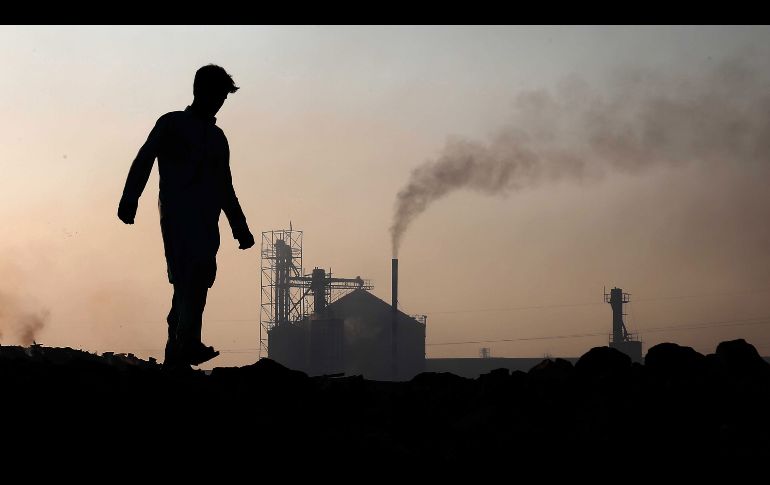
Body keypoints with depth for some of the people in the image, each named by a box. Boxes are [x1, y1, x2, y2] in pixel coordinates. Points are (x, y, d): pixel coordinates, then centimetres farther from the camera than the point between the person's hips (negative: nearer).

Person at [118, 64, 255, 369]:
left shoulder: (217, 137, 26)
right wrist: (129, 201, -17)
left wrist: (240, 228, 25)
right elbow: (143, 161, -3)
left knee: (192, 285, -7)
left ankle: (176, 355, -9)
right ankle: (187, 346, -34)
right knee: (191, 277, -24)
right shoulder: (171, 124, 10)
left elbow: (225, 188, 30)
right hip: (178, 216, -5)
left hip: (207, 222, 5)